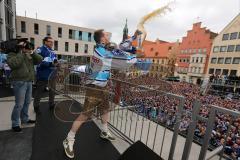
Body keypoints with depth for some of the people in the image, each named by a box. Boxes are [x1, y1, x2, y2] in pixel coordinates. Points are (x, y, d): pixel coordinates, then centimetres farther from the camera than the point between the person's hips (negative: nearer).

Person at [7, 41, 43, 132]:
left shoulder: (29, 55, 15)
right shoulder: (12, 54, -2)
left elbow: (39, 60, 6)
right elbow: (13, 64, -21)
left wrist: (32, 53, -4)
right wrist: (21, 53, -14)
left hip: (29, 81, 7)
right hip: (19, 82, -6)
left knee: (27, 102, 15)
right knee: (19, 104, -4)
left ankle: (25, 119, 30)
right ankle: (15, 124, 11)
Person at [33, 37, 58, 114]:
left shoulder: (52, 52, 13)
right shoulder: (40, 50, -10)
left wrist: (56, 63, -4)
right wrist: (50, 64, -26)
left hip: (52, 75, 7)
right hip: (43, 75, -7)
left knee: (52, 90, 16)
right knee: (39, 91, 8)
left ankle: (52, 104, 32)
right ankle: (36, 106, 26)